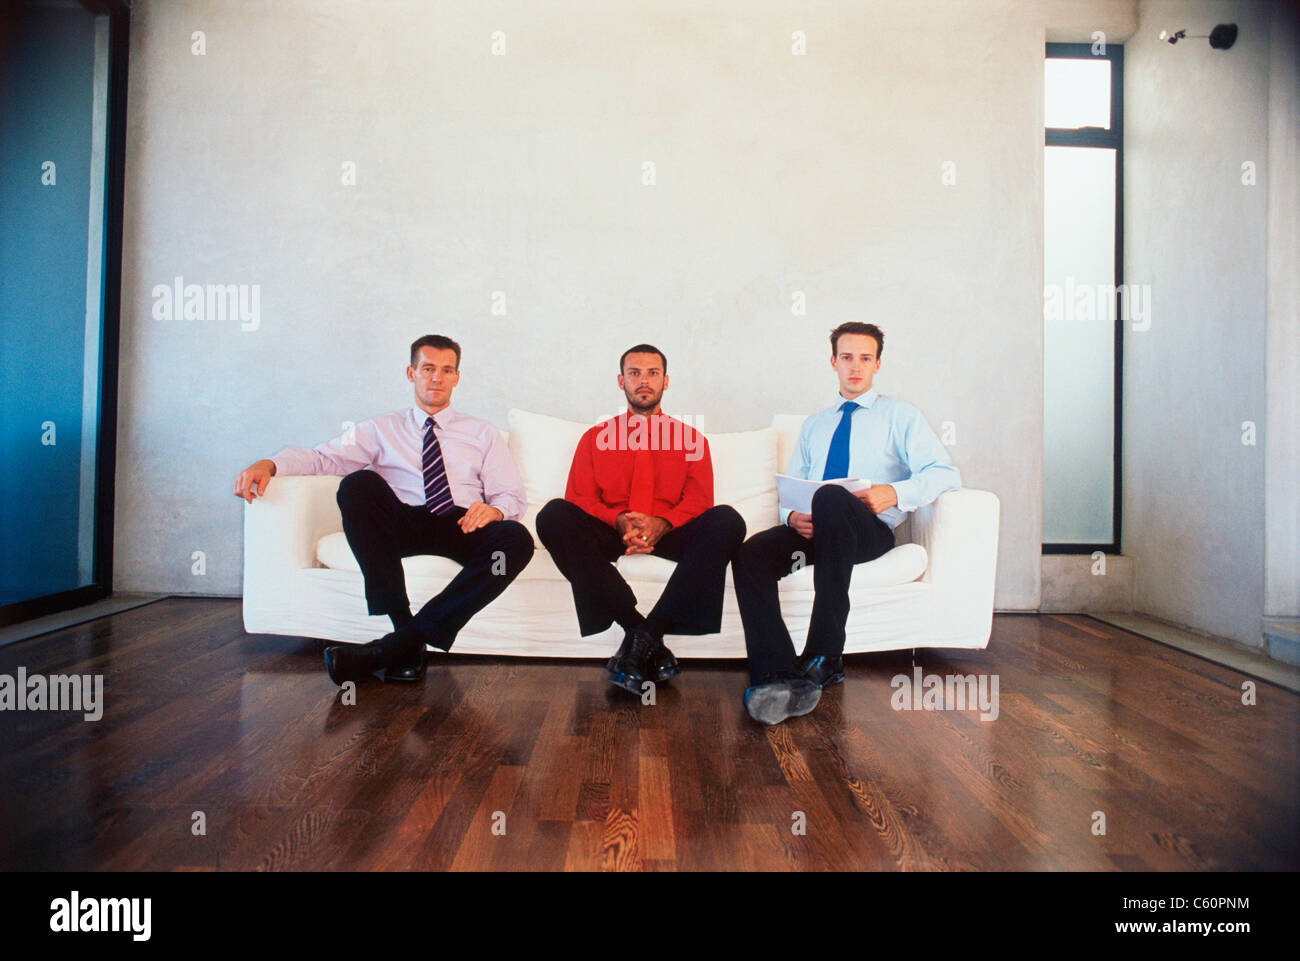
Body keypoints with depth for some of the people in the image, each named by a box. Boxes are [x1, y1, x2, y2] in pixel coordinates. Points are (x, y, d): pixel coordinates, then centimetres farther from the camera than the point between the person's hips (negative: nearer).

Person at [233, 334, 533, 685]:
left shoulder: (481, 433, 22)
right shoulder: (383, 429, 22)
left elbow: (511, 495, 13)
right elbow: (324, 457, 8)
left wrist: (493, 510, -11)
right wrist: (270, 464, -11)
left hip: (463, 526, 0)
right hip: (403, 525, 0)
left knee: (517, 538, -33)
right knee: (359, 482, -30)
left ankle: (395, 644, -33)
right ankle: (402, 625, -31)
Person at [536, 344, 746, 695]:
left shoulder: (691, 439, 19)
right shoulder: (595, 438, 19)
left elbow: (699, 500, 5)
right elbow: (579, 499, 7)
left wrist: (662, 524, -17)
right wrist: (618, 520, -14)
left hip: (669, 533, 0)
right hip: (609, 534, 1)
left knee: (727, 521, -31)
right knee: (553, 515, -30)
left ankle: (643, 638, -30)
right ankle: (641, 632, -31)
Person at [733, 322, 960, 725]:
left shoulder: (900, 416, 15)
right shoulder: (814, 425, 29)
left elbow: (945, 474, 1)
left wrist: (895, 492, -19)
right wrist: (792, 515, -3)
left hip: (871, 529, -4)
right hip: (811, 528, 4)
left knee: (830, 497, -40)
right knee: (750, 553, -28)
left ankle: (825, 657, -35)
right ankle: (778, 676, -37)